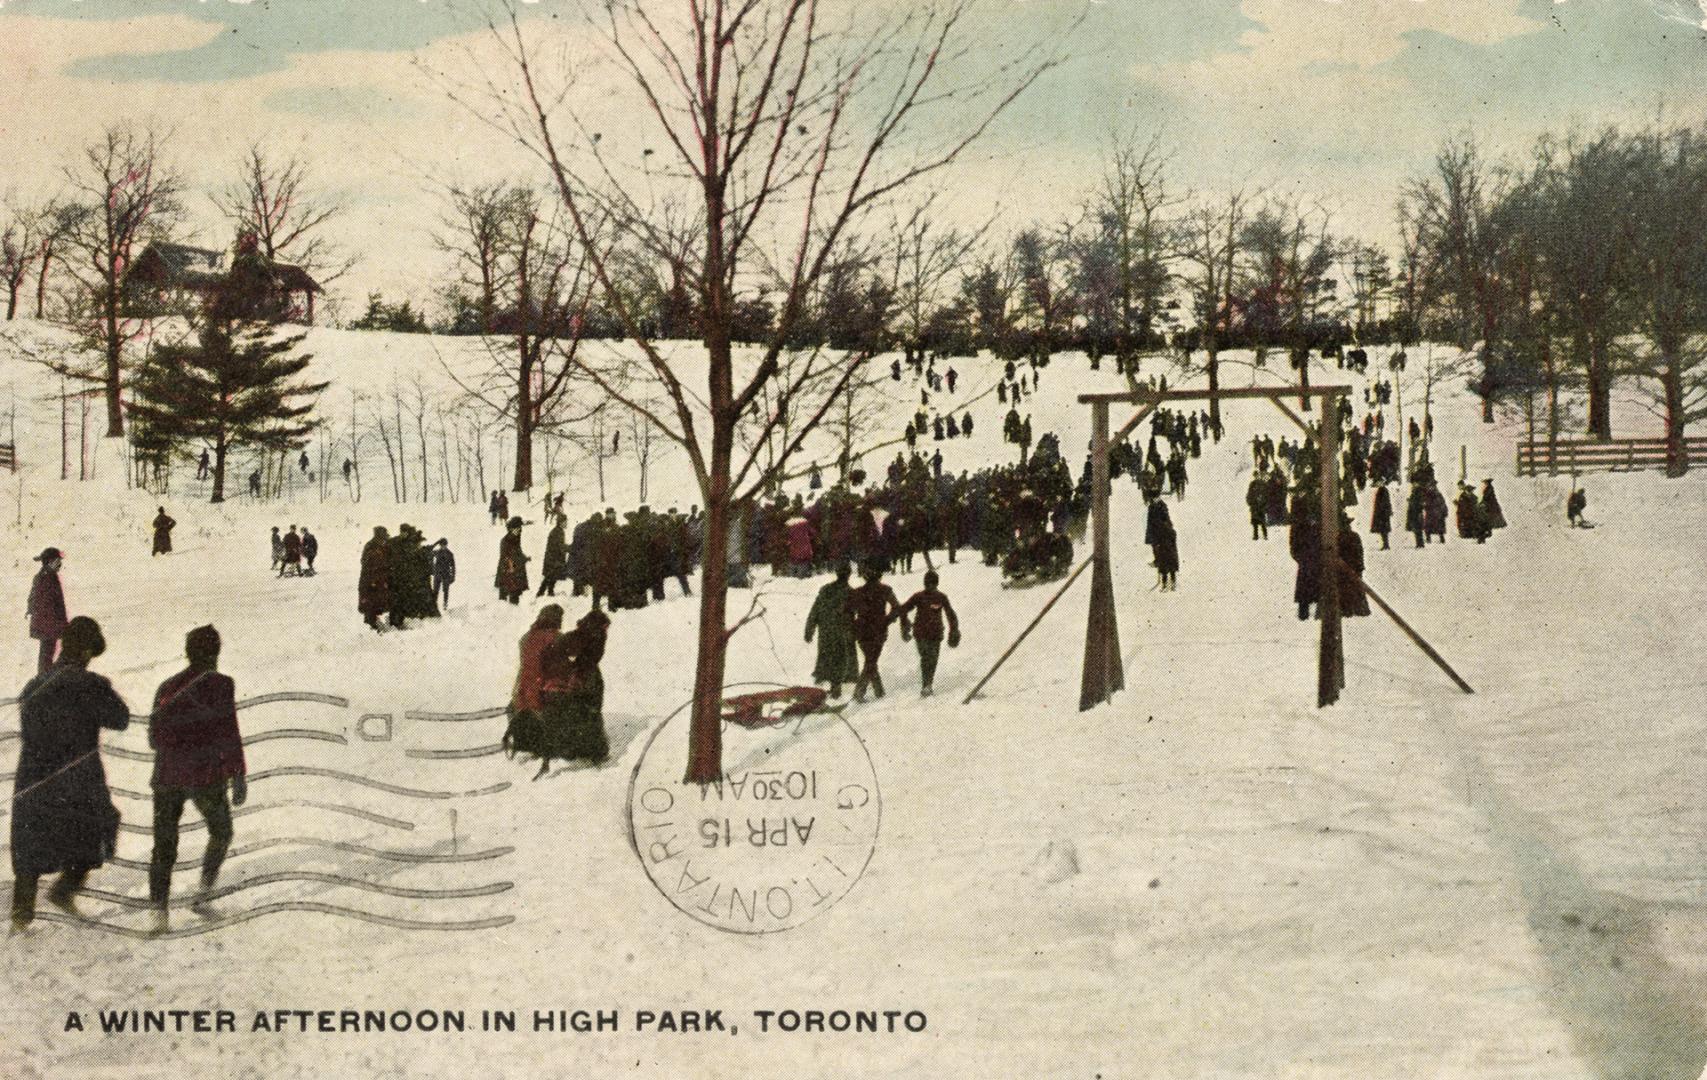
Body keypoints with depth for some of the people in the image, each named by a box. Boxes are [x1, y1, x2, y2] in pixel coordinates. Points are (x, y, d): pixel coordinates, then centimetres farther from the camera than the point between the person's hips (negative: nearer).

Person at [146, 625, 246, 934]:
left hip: (166, 777, 4)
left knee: (164, 845, 7)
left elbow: (154, 737, 17)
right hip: (205, 776, -4)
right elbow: (228, 733, -12)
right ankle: (204, 892, 6)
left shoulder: (167, 687, 11)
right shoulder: (219, 684, -6)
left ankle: (159, 912, 1)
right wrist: (238, 776, -9)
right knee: (220, 833, 19)